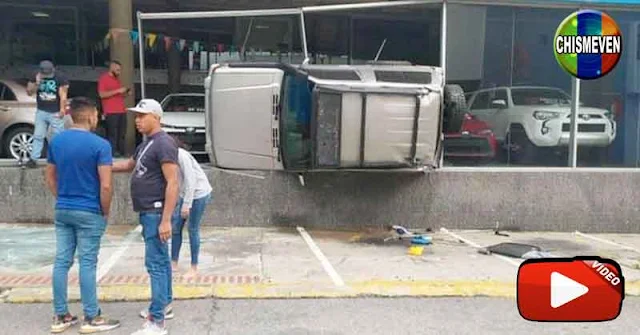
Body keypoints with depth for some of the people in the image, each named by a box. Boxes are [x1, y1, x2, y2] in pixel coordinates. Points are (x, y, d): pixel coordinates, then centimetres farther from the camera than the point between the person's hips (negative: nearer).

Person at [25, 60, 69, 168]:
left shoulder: (60, 80, -3)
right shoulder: (36, 79, 7)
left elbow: (63, 96, -6)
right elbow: (29, 92, 4)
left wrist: (62, 109, -15)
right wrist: (36, 83, -12)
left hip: (55, 113, -3)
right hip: (41, 112, 3)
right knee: (38, 136, 4)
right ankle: (33, 158, 8)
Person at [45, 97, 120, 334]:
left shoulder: (56, 141, 5)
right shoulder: (100, 144, -15)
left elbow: (50, 177, 13)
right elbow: (105, 185, -18)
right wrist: (105, 212, -5)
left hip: (62, 211, 6)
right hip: (89, 213, -6)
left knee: (61, 262, 10)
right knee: (87, 264, 0)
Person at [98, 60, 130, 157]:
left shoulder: (117, 79, 22)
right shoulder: (103, 78, -2)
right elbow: (102, 94, -13)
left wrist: (126, 93, 9)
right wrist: (118, 91, -16)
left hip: (122, 111, 7)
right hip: (111, 112, -7)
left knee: (121, 134, 4)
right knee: (113, 133, -12)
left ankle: (122, 151, 5)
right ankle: (113, 152, -12)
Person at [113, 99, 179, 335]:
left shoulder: (163, 143, -16)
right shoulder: (146, 143, 15)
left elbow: (172, 184, -22)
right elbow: (129, 165, 33)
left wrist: (166, 219, -25)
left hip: (156, 212, -10)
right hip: (147, 212, 10)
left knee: (155, 264, -9)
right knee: (161, 260, 18)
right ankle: (165, 305, 30)